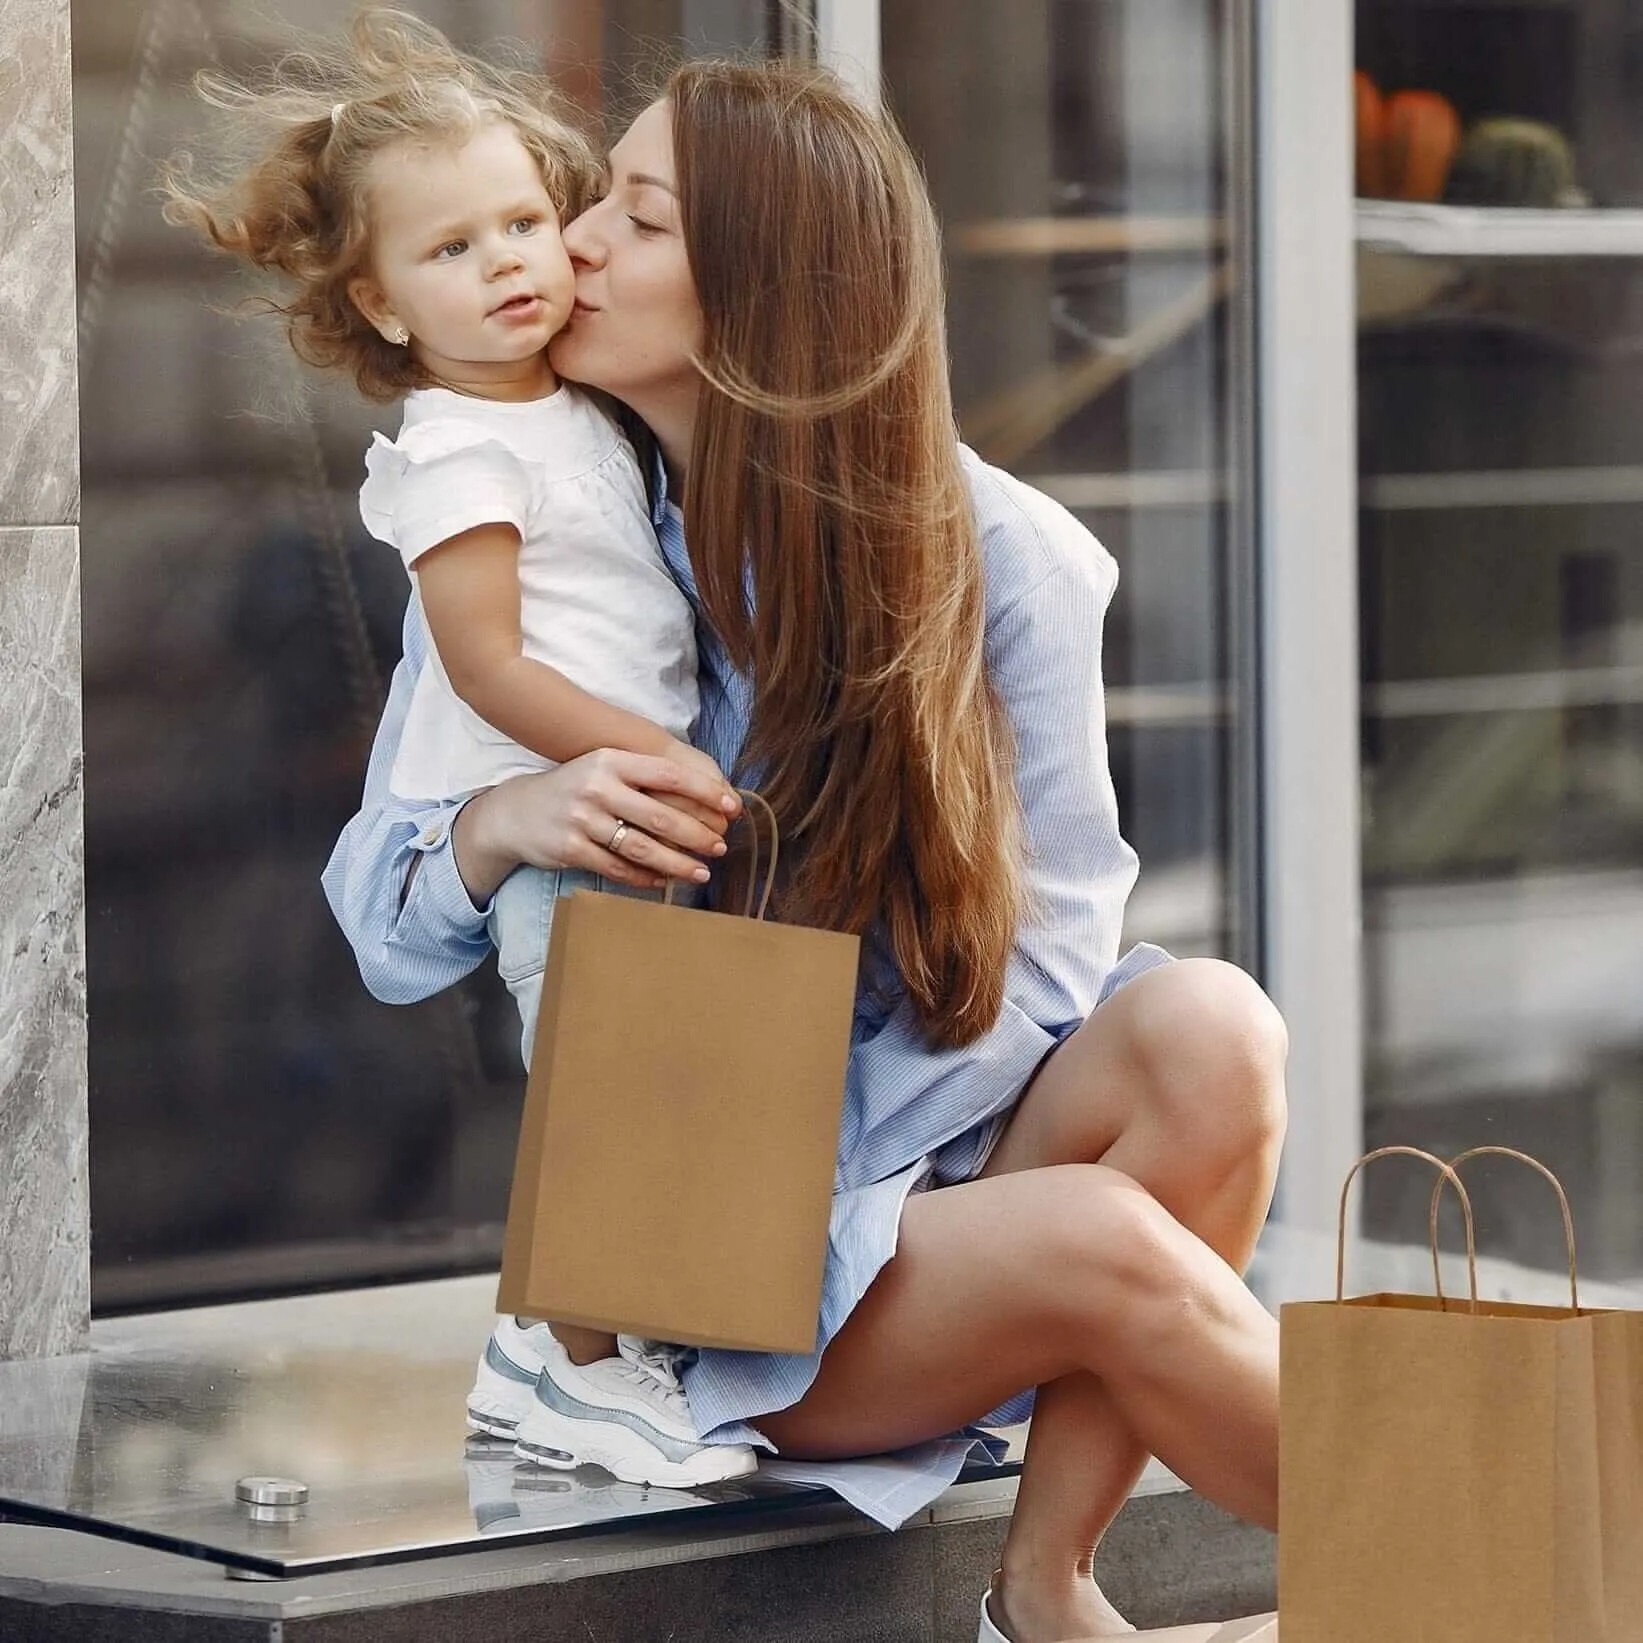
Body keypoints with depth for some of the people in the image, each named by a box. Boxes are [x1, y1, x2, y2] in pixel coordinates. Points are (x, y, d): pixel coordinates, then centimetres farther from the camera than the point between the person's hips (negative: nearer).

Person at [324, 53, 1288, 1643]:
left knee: (1205, 1031, -30)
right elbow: (375, 924, 1)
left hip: (950, 1144, 2)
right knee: (1107, 1247, -30)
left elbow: (1048, 941, -3)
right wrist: (502, 821, -23)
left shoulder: (996, 557, -4)